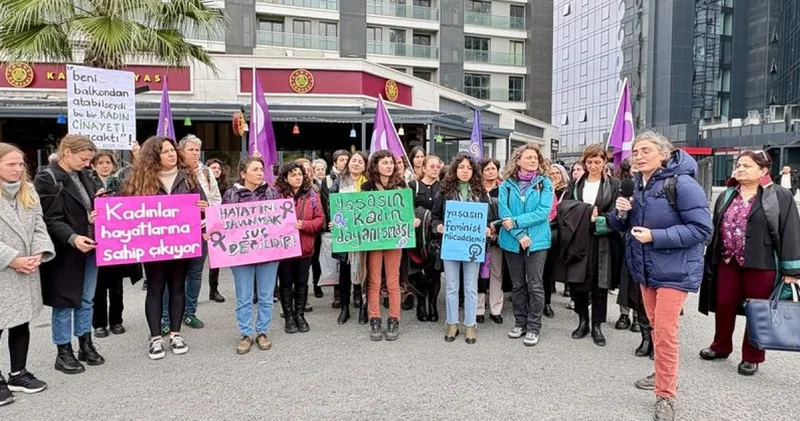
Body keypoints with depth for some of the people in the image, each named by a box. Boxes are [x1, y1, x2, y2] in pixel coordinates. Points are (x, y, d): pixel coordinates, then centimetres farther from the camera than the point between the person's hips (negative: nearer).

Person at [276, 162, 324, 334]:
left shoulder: (312, 195, 2)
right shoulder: (277, 194, -5)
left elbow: (320, 219, -1)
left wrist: (304, 225, -16)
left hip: (305, 246, 2)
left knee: (302, 282, 12)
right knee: (286, 283, 9)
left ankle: (300, 315, 26)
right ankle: (289, 317, 21)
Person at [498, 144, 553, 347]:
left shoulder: (545, 183, 0)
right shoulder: (507, 184, 3)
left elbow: (543, 211, -11)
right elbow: (503, 212, -5)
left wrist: (516, 221, -16)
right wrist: (519, 235, -16)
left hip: (537, 240, -2)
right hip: (513, 241, 2)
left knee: (535, 285, 0)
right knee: (517, 284, 12)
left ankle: (534, 327, 10)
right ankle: (520, 323, 24)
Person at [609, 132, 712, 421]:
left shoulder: (682, 184, -19)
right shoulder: (635, 184, 5)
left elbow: (701, 229, -22)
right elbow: (620, 226, 11)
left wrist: (656, 236, -27)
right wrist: (620, 212, -12)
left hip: (674, 270, -7)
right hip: (646, 268, 7)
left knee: (665, 331, -7)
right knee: (655, 326, 19)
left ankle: (666, 395, 5)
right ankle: (663, 374, 38)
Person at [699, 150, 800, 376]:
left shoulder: (780, 196, -5)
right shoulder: (727, 196, 11)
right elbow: (715, 229, 15)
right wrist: (710, 260, 13)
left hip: (761, 264, -4)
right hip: (727, 262, 5)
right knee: (724, 305, 11)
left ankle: (751, 357, 20)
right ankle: (720, 347, 29)